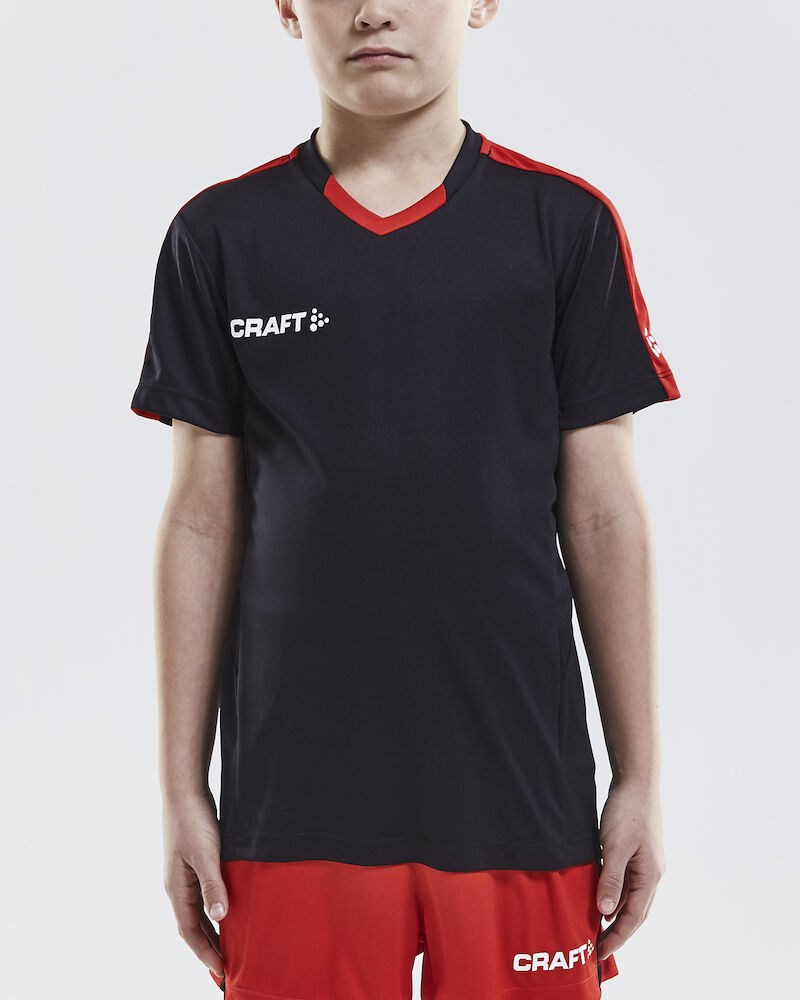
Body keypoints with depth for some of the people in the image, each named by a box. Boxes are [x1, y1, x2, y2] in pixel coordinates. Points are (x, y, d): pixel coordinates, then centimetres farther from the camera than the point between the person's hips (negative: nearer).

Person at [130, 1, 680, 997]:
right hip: (293, 790, 1)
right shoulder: (221, 236, 3)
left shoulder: (565, 224, 2)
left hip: (519, 782, 0)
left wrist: (639, 777, 3)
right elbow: (203, 522, 5)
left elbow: (603, 515, 3)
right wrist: (182, 789, 4)